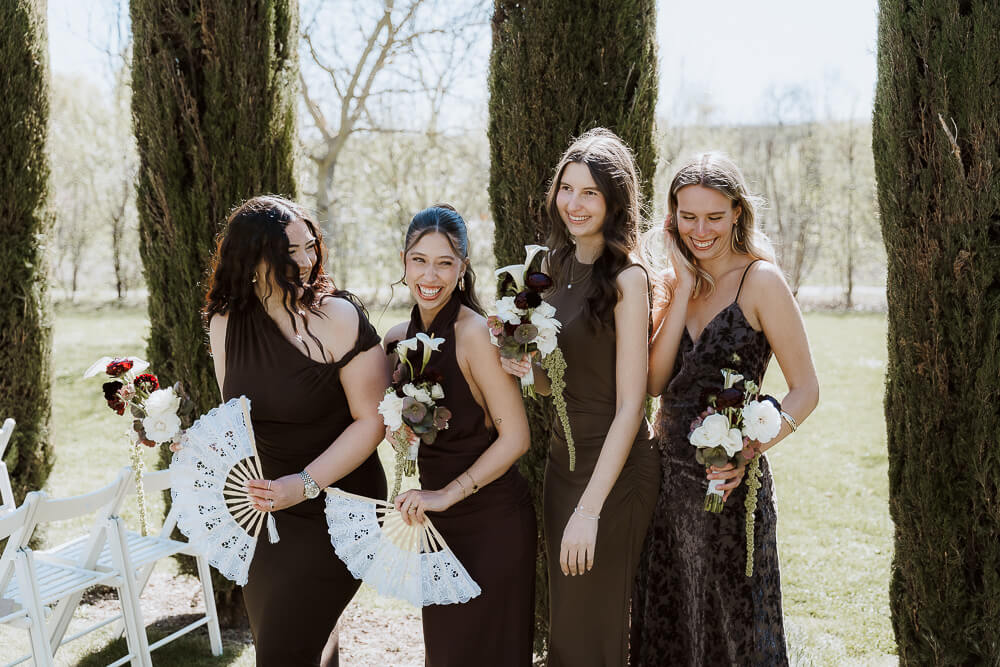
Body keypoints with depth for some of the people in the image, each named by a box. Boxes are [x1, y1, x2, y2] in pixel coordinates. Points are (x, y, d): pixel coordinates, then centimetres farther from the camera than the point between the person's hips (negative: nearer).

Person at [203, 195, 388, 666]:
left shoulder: (337, 317, -17)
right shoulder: (225, 322, 0)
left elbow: (372, 420, -17)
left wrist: (306, 484, -22)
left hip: (331, 512, -6)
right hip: (261, 510, 6)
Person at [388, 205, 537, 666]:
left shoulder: (475, 333, -17)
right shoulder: (399, 339, 4)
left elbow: (515, 437, -19)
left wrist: (448, 494, -20)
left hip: (491, 518, -6)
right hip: (436, 519, 7)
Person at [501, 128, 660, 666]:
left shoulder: (626, 278, -16)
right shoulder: (558, 266, 7)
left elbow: (629, 406, -18)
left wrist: (590, 508, -20)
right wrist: (527, 369, -6)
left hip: (614, 469, -7)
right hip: (562, 456, 7)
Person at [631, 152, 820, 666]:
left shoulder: (760, 280, -9)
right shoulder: (674, 281, 7)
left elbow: (806, 389, -9)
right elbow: (654, 382, -4)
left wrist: (749, 449, -24)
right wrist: (683, 292, -9)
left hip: (728, 484, -5)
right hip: (667, 478, 5)